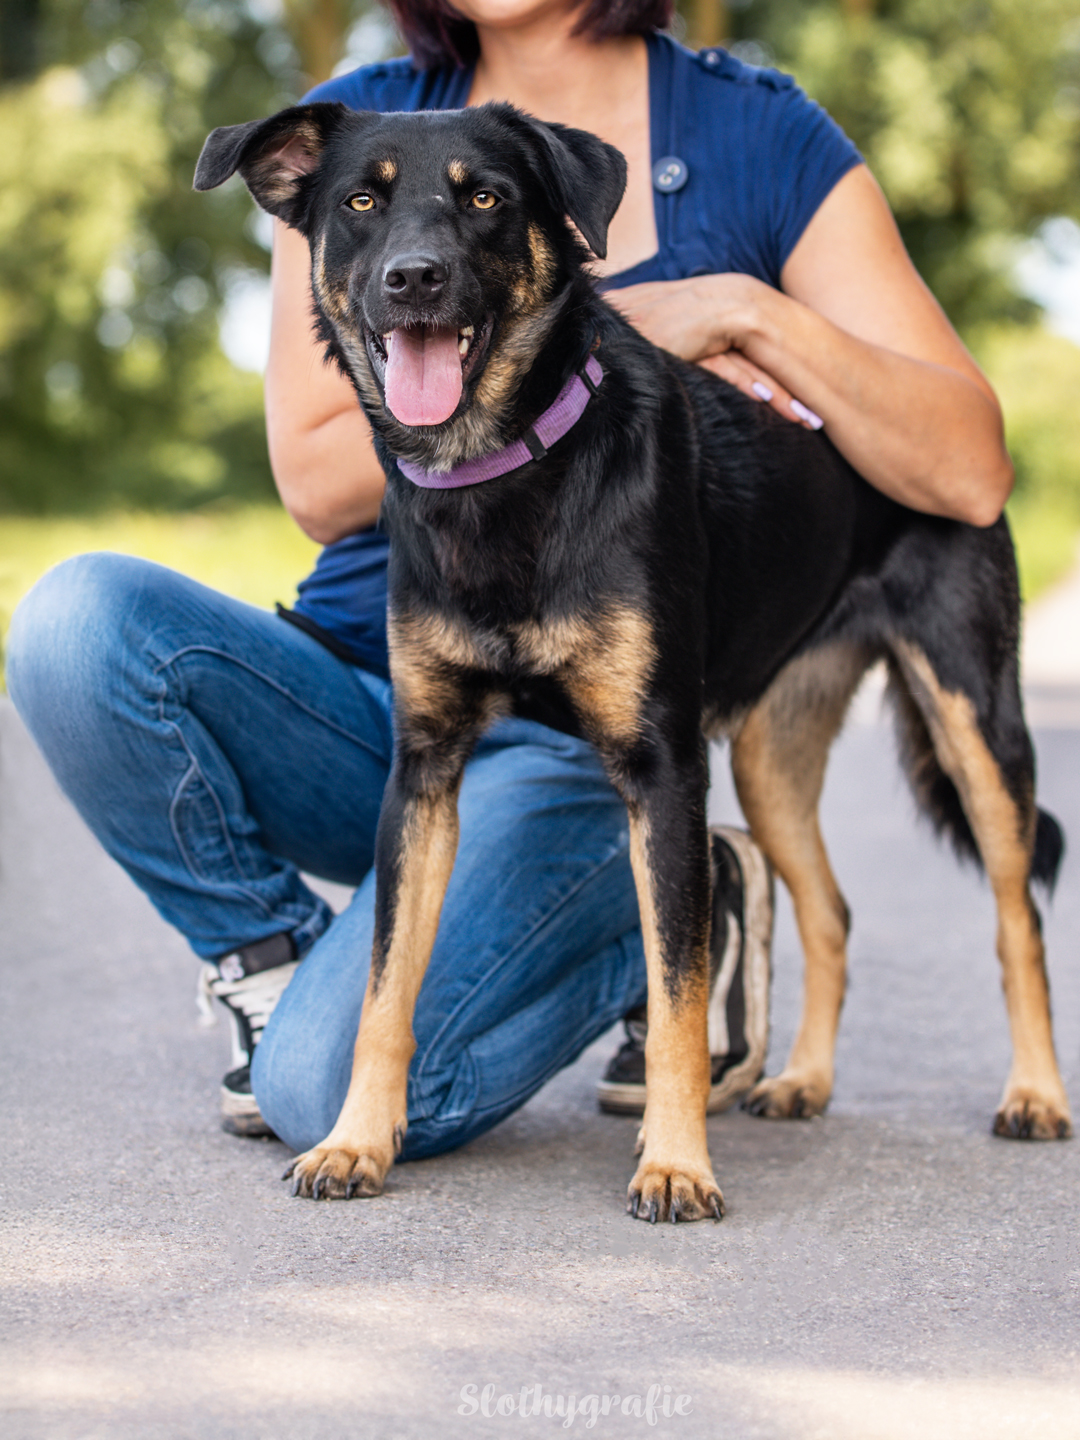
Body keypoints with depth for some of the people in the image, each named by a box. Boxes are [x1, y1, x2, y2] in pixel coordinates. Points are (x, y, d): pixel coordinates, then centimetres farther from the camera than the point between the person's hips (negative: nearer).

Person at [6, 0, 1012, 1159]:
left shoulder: (757, 137, -3)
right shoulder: (357, 126, 2)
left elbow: (970, 476, -9)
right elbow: (315, 483, -7)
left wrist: (749, 313, -21)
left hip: (573, 734, -3)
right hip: (353, 695, 3)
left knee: (338, 1091, -24)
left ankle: (666, 920, 5)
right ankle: (274, 962, -1)